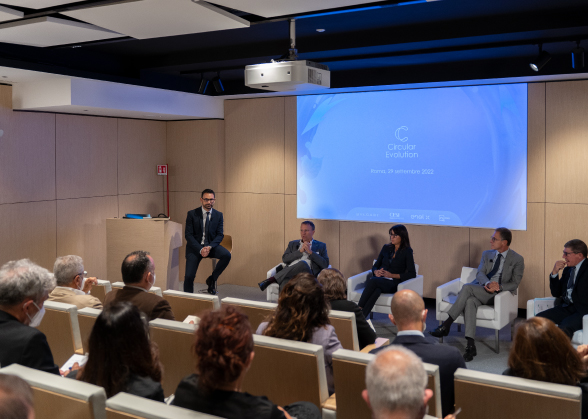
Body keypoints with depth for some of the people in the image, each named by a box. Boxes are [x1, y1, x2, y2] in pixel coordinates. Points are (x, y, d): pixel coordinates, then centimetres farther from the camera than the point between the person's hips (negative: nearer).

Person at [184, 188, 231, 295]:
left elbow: (220, 235, 0)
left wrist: (210, 247, -19)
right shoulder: (192, 214, -3)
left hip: (211, 245, 2)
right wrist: (200, 249, -20)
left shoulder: (218, 215, 4)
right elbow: (188, 235, -6)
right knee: (189, 276, -16)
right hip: (195, 247, -2)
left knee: (227, 255, -27)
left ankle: (212, 279, -5)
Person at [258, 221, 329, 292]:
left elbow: (325, 264, 7)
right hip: (290, 273, 1)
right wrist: (300, 251, 1)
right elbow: (284, 259, 12)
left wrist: (310, 252, 0)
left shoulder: (321, 246, 21)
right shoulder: (293, 244, 29)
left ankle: (272, 279, -38)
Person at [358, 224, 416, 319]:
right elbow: (375, 266, 22)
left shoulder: (407, 252, 4)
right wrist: (376, 272, -3)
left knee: (373, 281, -36)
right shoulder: (386, 248, 19)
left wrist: (392, 275, -12)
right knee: (376, 290, -36)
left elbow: (412, 274, -3)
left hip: (393, 283, -4)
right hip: (379, 279, 4)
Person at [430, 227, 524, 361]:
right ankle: (470, 345, -39)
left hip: (499, 294, -4)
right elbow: (480, 274, 7)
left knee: (467, 287, -31)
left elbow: (514, 283, 1)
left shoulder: (517, 260, 6)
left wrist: (498, 287, -18)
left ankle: (446, 325, -28)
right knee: (470, 301, -34)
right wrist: (488, 283, -16)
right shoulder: (487, 254, 20)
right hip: (481, 289, 4)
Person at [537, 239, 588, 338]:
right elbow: (556, 293, 16)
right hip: (566, 307, 7)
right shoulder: (567, 269, 17)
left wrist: (568, 296, -4)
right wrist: (554, 273, 4)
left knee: (564, 328, -34)